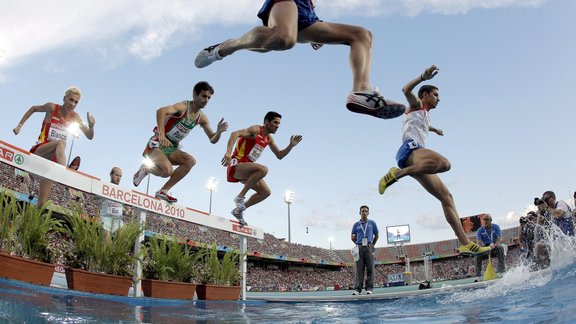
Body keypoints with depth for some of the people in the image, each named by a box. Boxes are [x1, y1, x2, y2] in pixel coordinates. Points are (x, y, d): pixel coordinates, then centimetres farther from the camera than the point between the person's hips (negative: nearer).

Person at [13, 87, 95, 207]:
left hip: (52, 158, 4)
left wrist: (91, 126, -14)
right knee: (61, 143, -38)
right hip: (38, 151, -4)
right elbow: (33, 109, 15)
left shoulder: (75, 117, 6)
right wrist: (20, 125, 9)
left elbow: (89, 136, 6)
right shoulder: (52, 107, -2)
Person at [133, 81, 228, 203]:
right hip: (157, 144, -7)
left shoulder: (201, 118, 4)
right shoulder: (183, 106, -17)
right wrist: (161, 135, -48)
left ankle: (163, 191, -10)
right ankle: (146, 169, 6)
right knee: (168, 171, -30)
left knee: (190, 161, -20)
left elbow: (213, 140, 9)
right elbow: (161, 111, -37)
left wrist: (219, 132, -14)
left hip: (172, 149, 7)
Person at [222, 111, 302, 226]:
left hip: (246, 171, 9)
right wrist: (228, 152, -42)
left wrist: (291, 145, 4)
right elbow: (235, 133, -27)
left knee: (266, 192, 4)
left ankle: (239, 210, 16)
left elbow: (279, 155, 21)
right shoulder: (256, 130, -13)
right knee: (263, 169, -33)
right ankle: (240, 196, -23)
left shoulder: (269, 138, 14)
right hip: (236, 165, -9)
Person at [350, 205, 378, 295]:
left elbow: (376, 235, 15)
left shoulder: (372, 223, 10)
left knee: (370, 268, -3)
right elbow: (353, 237, 16)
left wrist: (372, 245, 10)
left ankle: (369, 288, 1)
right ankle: (357, 288, 0)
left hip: (369, 247, 0)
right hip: (359, 248, 1)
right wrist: (358, 244, 9)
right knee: (359, 269, -1)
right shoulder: (356, 224, 11)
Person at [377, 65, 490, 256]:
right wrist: (424, 77, -26)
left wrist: (434, 129, 83)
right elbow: (406, 90, -12)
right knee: (444, 163, -39)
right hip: (410, 149, -9)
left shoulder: (425, 114, 38)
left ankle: (465, 243, -8)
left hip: (416, 160, 9)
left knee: (446, 197, -2)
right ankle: (397, 173, -32)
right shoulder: (417, 105, 12)